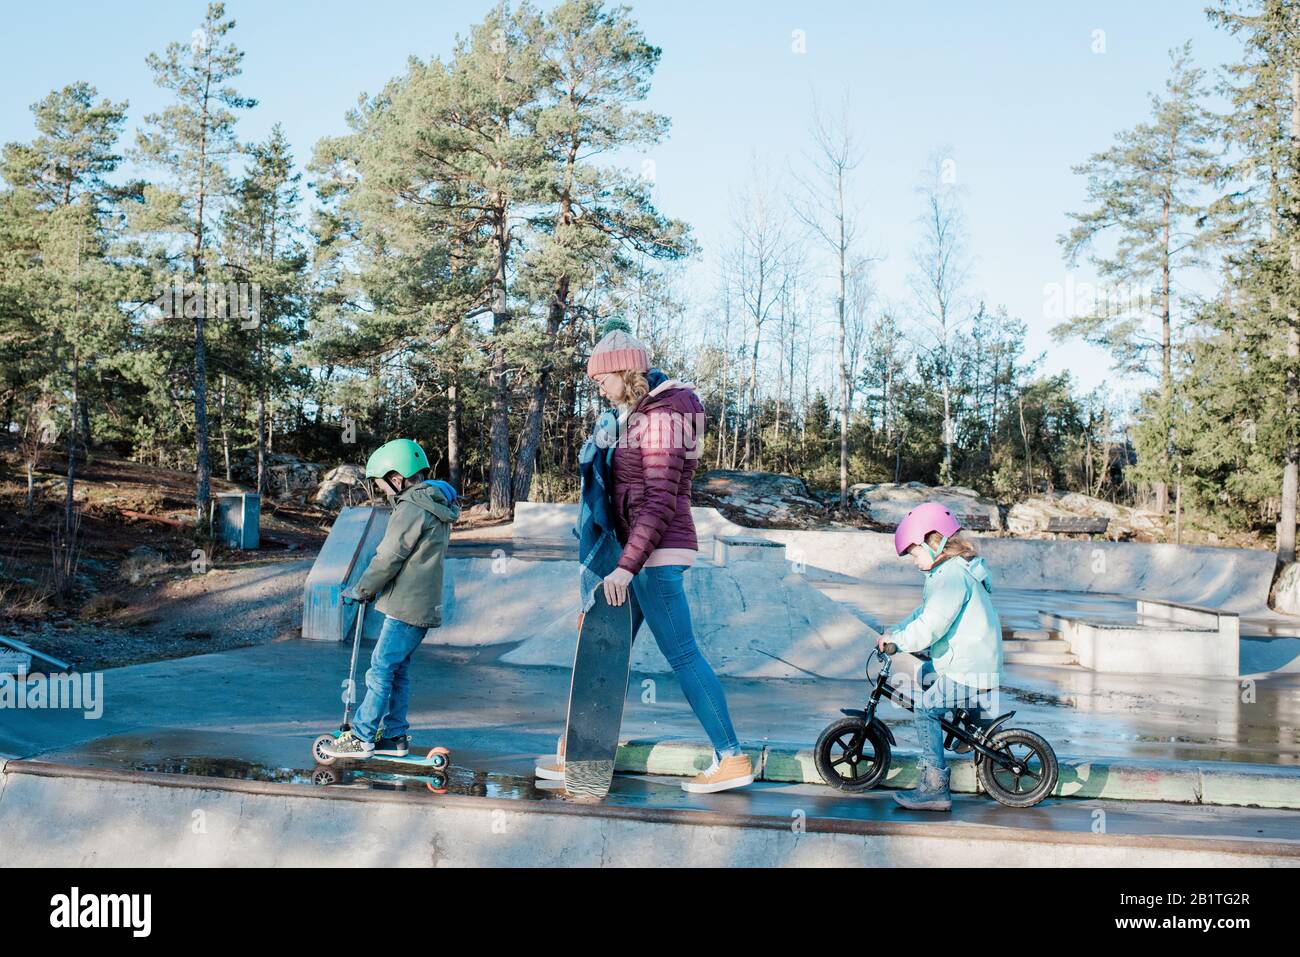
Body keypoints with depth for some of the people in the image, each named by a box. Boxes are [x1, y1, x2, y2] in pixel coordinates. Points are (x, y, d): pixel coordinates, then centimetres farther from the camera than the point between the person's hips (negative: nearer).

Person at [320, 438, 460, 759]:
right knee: (398, 670, 15)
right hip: (422, 605, 10)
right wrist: (374, 589, 16)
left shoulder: (412, 507, -16)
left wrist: (360, 590, -1)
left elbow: (388, 558, -15)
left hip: (407, 607, -10)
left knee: (381, 669, -5)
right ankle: (395, 736, 19)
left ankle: (362, 737, -1)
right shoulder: (436, 506, 16)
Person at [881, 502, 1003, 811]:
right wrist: (895, 632, 15)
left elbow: (931, 626, -28)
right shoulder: (955, 569, 14)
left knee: (924, 709, -16)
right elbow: (926, 613, 23)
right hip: (978, 660, 11)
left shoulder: (952, 575, -21)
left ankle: (935, 788, -19)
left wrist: (897, 640, -16)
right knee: (925, 675, 31)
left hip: (969, 669, -11)